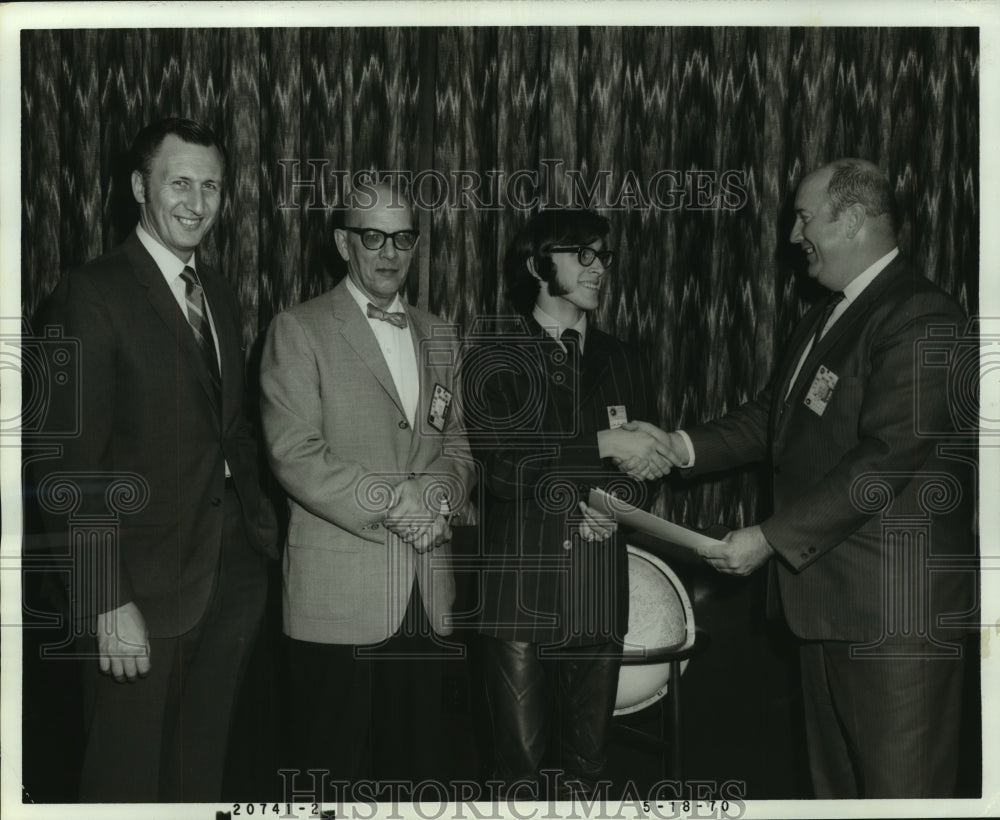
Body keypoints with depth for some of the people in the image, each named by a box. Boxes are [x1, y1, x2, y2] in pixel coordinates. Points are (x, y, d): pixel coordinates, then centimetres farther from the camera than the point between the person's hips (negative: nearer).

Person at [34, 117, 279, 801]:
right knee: (128, 776, 8)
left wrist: (262, 527, 7)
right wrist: (108, 602, -19)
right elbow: (73, 463, -15)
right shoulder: (94, 296, -12)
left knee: (203, 767, 18)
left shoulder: (220, 296, 12)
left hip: (235, 576, 6)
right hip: (146, 586, -6)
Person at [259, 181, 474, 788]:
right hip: (340, 595, -5)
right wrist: (391, 502, -16)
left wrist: (438, 497, -6)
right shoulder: (300, 329, -1)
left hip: (429, 595, 5)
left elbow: (456, 446, 15)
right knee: (337, 768, 1)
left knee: (418, 765, 9)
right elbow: (294, 453, -10)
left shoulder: (439, 338, 17)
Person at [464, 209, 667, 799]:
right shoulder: (496, 357, 2)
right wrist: (604, 445, -12)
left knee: (588, 760, 6)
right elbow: (502, 462, -11)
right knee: (520, 761, -1)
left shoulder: (621, 362, 15)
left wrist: (617, 498, -8)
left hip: (601, 590, 4)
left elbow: (648, 468, 14)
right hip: (522, 588, -3)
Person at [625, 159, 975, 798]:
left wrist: (771, 538, -22)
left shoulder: (921, 318, -17)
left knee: (899, 788, 0)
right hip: (828, 596, 10)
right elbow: (774, 416, 20)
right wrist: (683, 449, 6)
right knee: (836, 778, 19)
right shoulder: (826, 318, 16)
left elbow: (887, 456, -24)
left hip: (896, 606, -10)